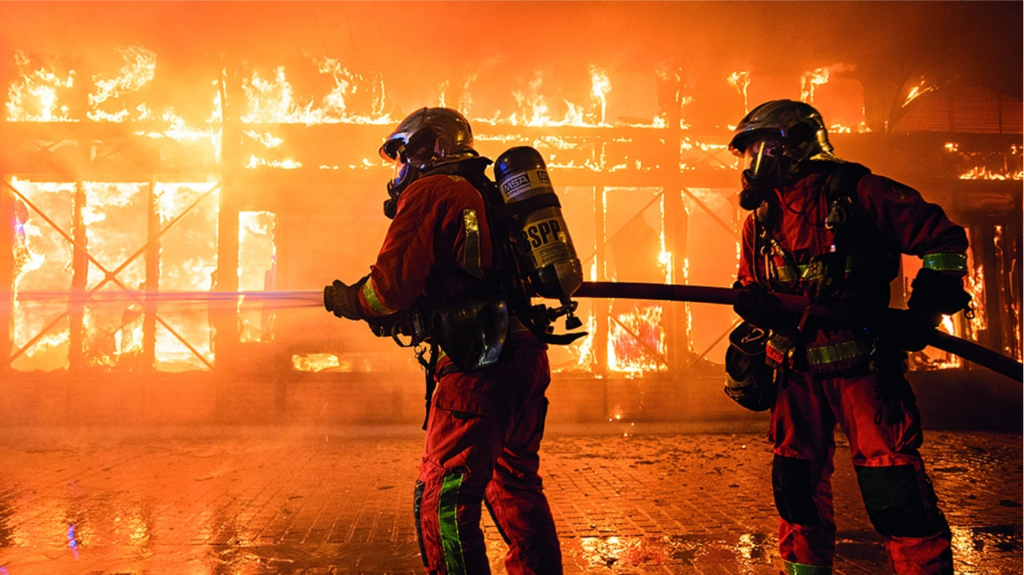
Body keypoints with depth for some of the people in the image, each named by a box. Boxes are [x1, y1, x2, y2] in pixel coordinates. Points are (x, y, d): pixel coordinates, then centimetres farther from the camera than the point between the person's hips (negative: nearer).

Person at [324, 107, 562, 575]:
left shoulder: (428, 192, -3)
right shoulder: (487, 194, 22)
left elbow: (394, 284, -12)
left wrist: (352, 300, 8)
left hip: (480, 367, -9)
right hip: (527, 360, 9)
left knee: (444, 501, -2)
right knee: (516, 487, 21)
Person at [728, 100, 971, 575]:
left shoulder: (856, 192, -8)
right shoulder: (760, 220, 9)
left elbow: (945, 239, -3)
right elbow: (750, 289, 17)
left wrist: (926, 309, -12)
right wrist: (752, 303, -6)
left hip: (864, 368, -5)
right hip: (797, 374, 6)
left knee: (893, 494, -9)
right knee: (796, 484, 12)